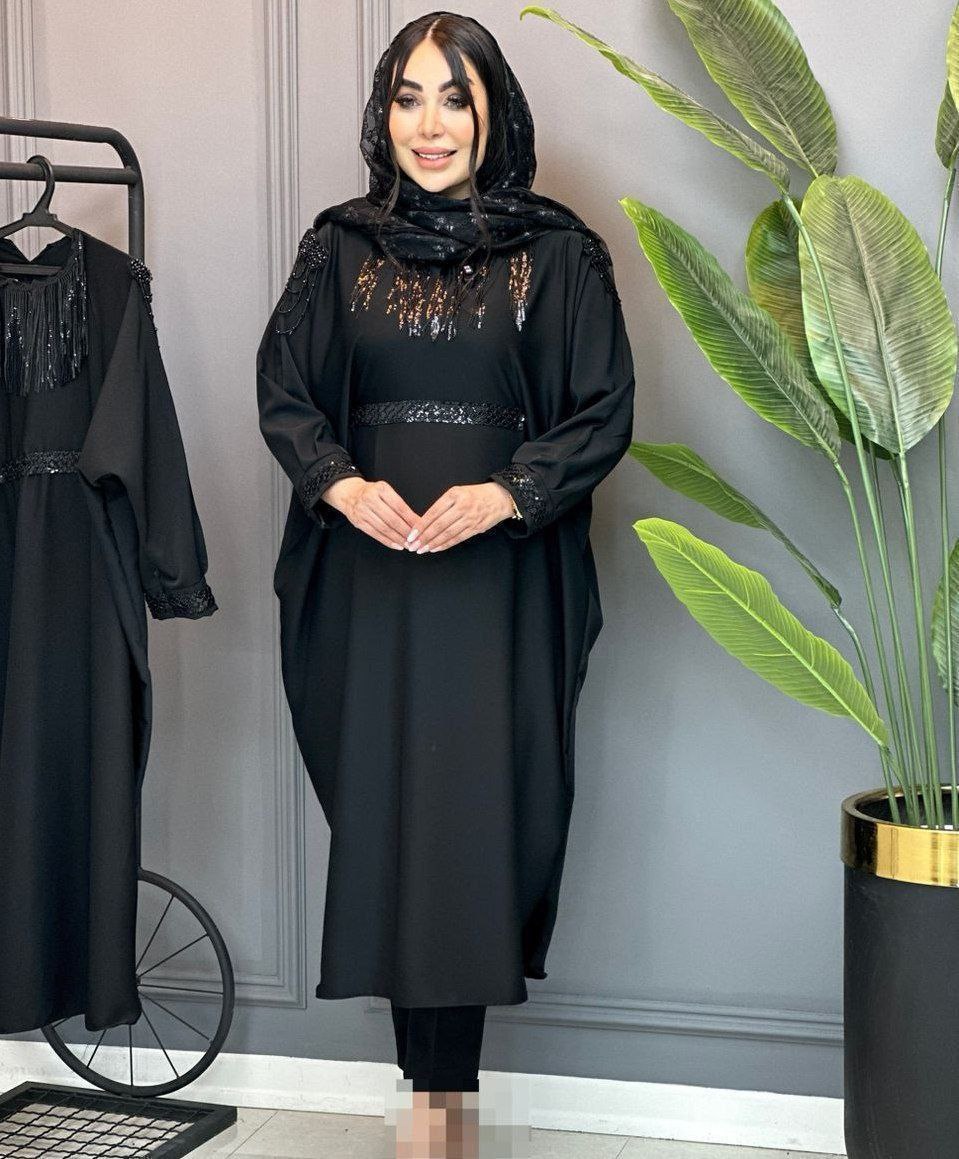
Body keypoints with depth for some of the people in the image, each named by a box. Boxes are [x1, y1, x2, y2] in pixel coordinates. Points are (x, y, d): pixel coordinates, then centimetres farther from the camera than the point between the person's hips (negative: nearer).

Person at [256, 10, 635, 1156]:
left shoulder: (559, 252, 2)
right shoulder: (338, 246, 8)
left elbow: (604, 410, 0)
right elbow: (282, 392, 9)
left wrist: (504, 494, -14)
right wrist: (342, 482, -10)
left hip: (500, 578, -2)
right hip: (367, 576, 2)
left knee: (478, 806, -3)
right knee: (380, 806, 3)